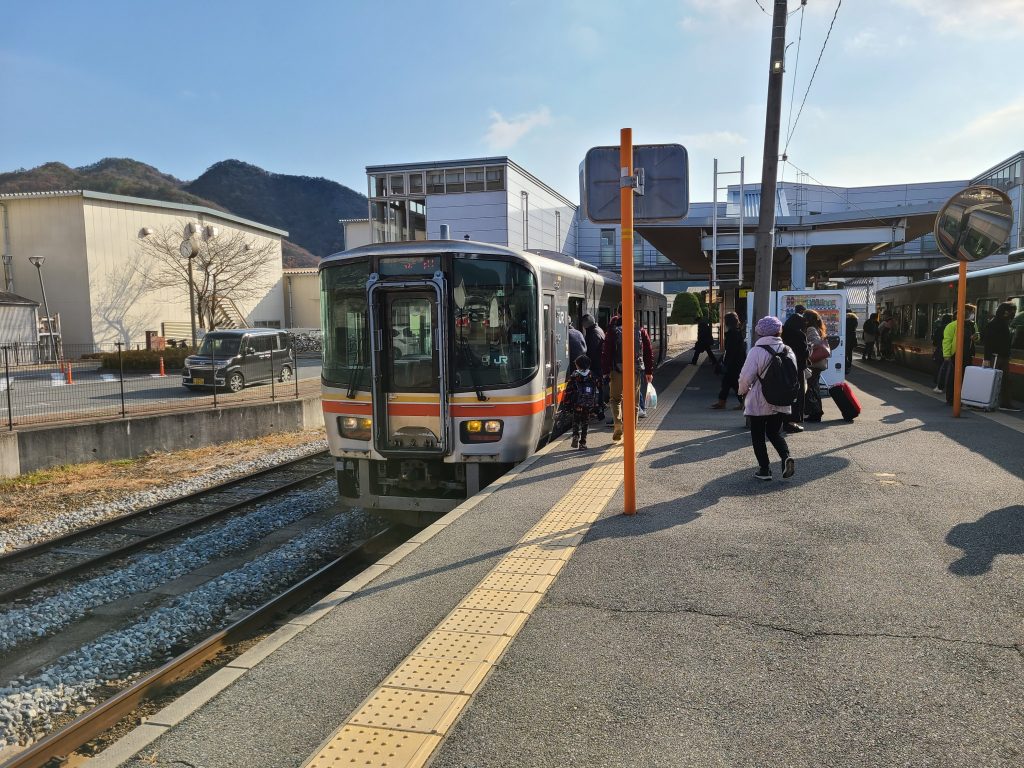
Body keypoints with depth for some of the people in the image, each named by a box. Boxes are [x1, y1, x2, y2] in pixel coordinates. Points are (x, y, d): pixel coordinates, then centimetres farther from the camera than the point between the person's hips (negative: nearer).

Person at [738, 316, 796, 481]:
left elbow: (746, 377, -15)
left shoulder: (757, 351, -14)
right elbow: (794, 375, 6)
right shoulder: (788, 351, 0)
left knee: (758, 435, 9)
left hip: (759, 402, -4)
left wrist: (743, 392, 5)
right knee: (775, 432, 20)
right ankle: (786, 457, -4)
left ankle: (764, 469, 10)